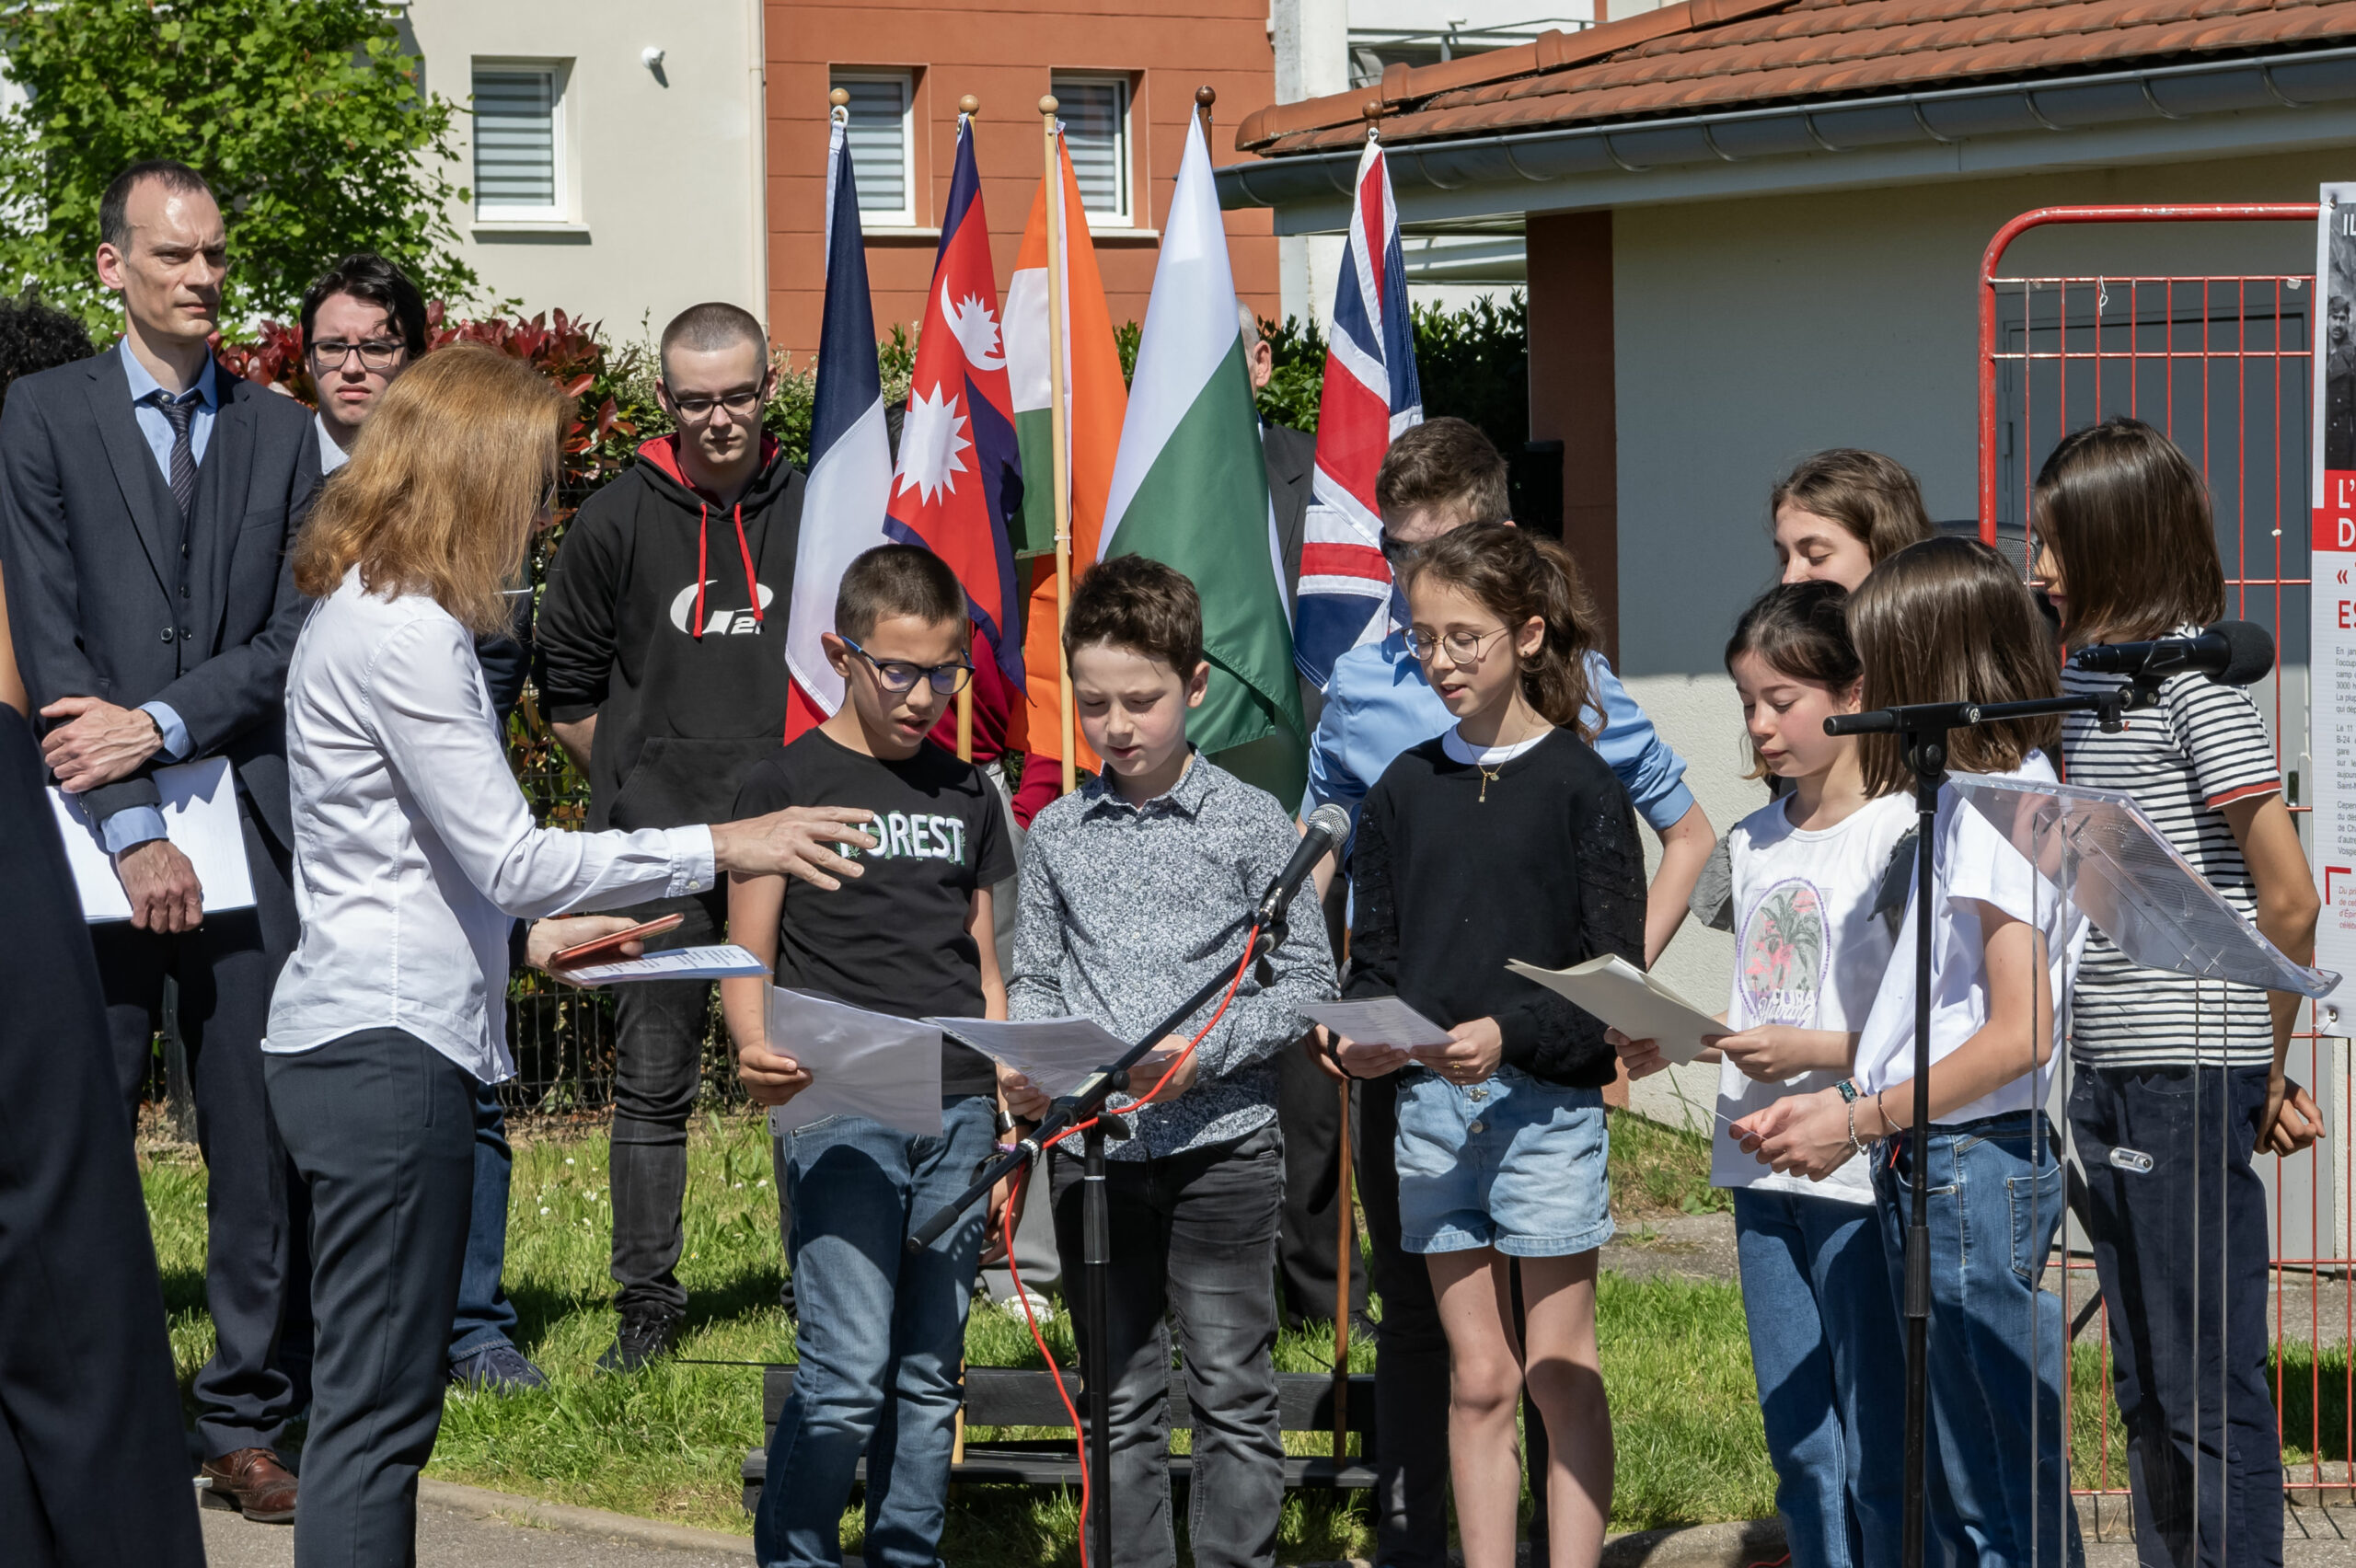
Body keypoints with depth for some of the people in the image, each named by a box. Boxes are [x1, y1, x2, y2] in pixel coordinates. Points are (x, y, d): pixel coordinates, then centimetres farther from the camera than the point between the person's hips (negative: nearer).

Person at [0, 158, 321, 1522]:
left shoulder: (283, 435, 11)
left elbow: (297, 638, 5)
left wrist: (160, 724, -9)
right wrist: (133, 831, -11)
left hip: (252, 829, 2)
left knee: (266, 1146, 4)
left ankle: (250, 1422, 13)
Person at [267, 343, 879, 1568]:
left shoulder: (363, 612, 16)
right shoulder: (405, 630, -15)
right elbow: (507, 856, -17)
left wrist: (531, 932, 20)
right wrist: (722, 848, -14)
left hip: (367, 1038, 10)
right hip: (391, 1045, -10)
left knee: (376, 1407, 12)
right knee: (375, 1410, -8)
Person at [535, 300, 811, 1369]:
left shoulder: (819, 511, 7)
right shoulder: (615, 523, 4)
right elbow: (567, 692, 12)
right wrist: (642, 786, 8)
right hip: (658, 846, -1)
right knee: (653, 1081, 0)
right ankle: (647, 1303, 5)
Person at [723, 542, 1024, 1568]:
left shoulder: (967, 793, 16)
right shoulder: (788, 783, 2)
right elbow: (747, 963, 0)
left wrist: (1013, 1102, 13)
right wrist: (757, 1051, -21)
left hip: (957, 1114, 5)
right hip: (838, 1109, -5)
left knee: (931, 1375, 6)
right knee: (847, 1375, -13)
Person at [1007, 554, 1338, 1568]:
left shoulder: (1250, 825, -2)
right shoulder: (1056, 835, 8)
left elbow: (1307, 979, -2)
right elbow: (1033, 979, 13)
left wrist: (1206, 1050, -16)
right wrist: (1030, 1065, -8)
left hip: (1220, 1139, -3)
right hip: (1094, 1149, 3)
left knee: (1232, 1392, 0)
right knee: (1120, 1400, 9)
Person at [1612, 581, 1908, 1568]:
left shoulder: (1897, 835, -10)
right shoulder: (1753, 844, 13)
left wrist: (1809, 1052, -22)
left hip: (1861, 1176, -7)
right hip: (1764, 1176, 8)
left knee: (1878, 1450, -4)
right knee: (1798, 1445, 12)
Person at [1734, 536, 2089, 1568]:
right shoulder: (1960, 802, 15)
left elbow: (2020, 1031, -20)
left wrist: (1857, 1119, -15)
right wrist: (1838, 1101, 8)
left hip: (1978, 1164, -10)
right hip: (1926, 1166, 10)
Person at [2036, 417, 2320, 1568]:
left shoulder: (2194, 679, -11)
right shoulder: (2085, 673, 14)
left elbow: (2287, 896, -13)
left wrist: (2264, 1066, -3)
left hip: (2189, 1064, -8)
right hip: (2102, 1065, 8)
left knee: (2209, 1384, -5)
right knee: (2144, 1386, 13)